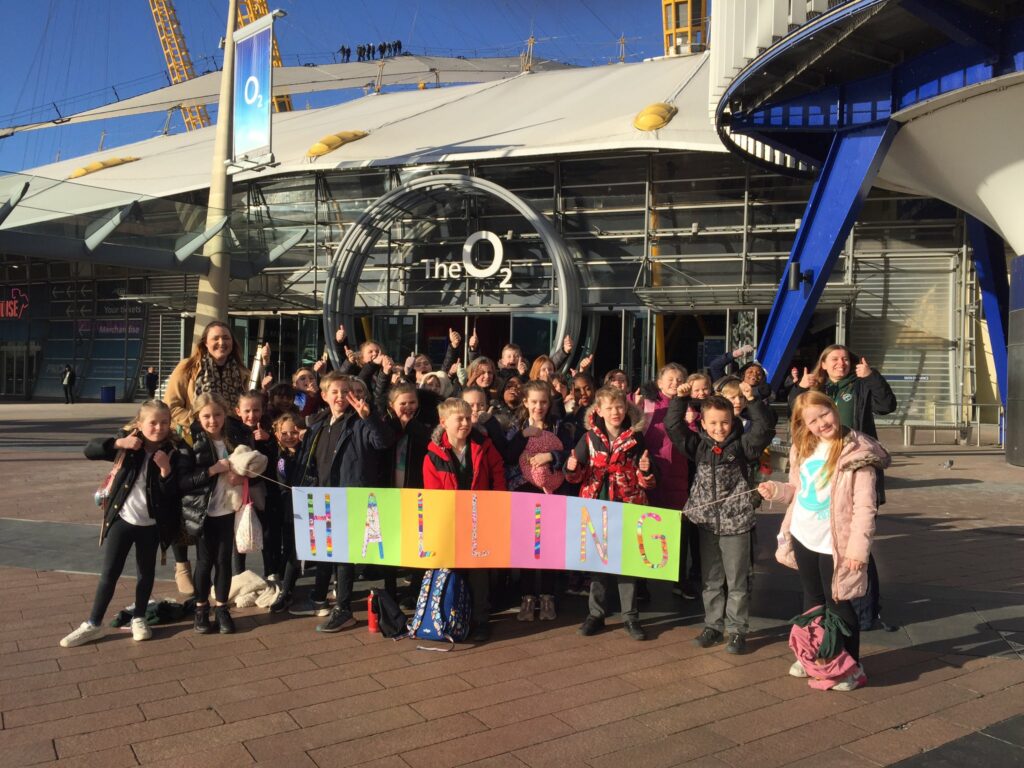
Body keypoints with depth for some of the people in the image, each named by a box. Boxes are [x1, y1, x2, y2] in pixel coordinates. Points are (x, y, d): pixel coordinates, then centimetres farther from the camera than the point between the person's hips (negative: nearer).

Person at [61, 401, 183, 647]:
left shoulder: (171, 453, -8)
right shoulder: (128, 446, -3)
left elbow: (173, 493, -11)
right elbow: (90, 450, -10)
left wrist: (166, 470, -27)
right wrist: (118, 443, -23)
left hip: (151, 524, 0)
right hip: (122, 519, 0)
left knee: (146, 573, 14)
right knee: (109, 573, 6)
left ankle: (139, 618, 31)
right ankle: (93, 624, 19)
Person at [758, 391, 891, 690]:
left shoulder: (856, 453, -16)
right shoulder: (804, 450, 6)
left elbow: (865, 506, -18)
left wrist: (858, 548, -21)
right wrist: (775, 489, -2)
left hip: (833, 542, -7)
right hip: (803, 537, 7)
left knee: (837, 604, 3)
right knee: (812, 598, 20)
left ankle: (853, 667, 19)